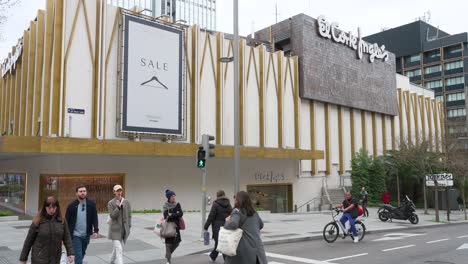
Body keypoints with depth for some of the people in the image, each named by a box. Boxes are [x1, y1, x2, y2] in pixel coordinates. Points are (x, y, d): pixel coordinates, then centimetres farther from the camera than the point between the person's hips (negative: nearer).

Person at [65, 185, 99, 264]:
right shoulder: (72, 205, -7)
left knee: (82, 255, 18)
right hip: (75, 235, -3)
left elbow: (95, 218, -2)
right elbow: (67, 221, -2)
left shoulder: (91, 204, -3)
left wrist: (96, 230, -13)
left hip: (86, 235, 3)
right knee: (78, 255, -8)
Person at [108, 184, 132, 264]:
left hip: (124, 229, 4)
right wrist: (118, 207, -25)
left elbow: (129, 215, 9)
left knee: (117, 248, 16)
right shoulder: (111, 203, -4)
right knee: (119, 249, -11)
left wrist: (128, 227, 6)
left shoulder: (126, 202, 4)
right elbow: (112, 216, -11)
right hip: (115, 229, -4)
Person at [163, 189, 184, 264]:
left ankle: (168, 254, 31)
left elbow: (181, 214, -9)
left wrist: (171, 215, -16)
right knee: (168, 242, -1)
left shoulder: (177, 204, 2)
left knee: (177, 242, 4)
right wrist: (176, 214, -17)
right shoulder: (165, 206, -7)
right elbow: (166, 216, -17)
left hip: (176, 226, 3)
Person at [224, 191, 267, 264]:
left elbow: (233, 224, -26)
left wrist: (228, 221, -7)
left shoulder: (237, 211, -9)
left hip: (244, 249, -6)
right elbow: (261, 225, 27)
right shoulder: (254, 212, 12)